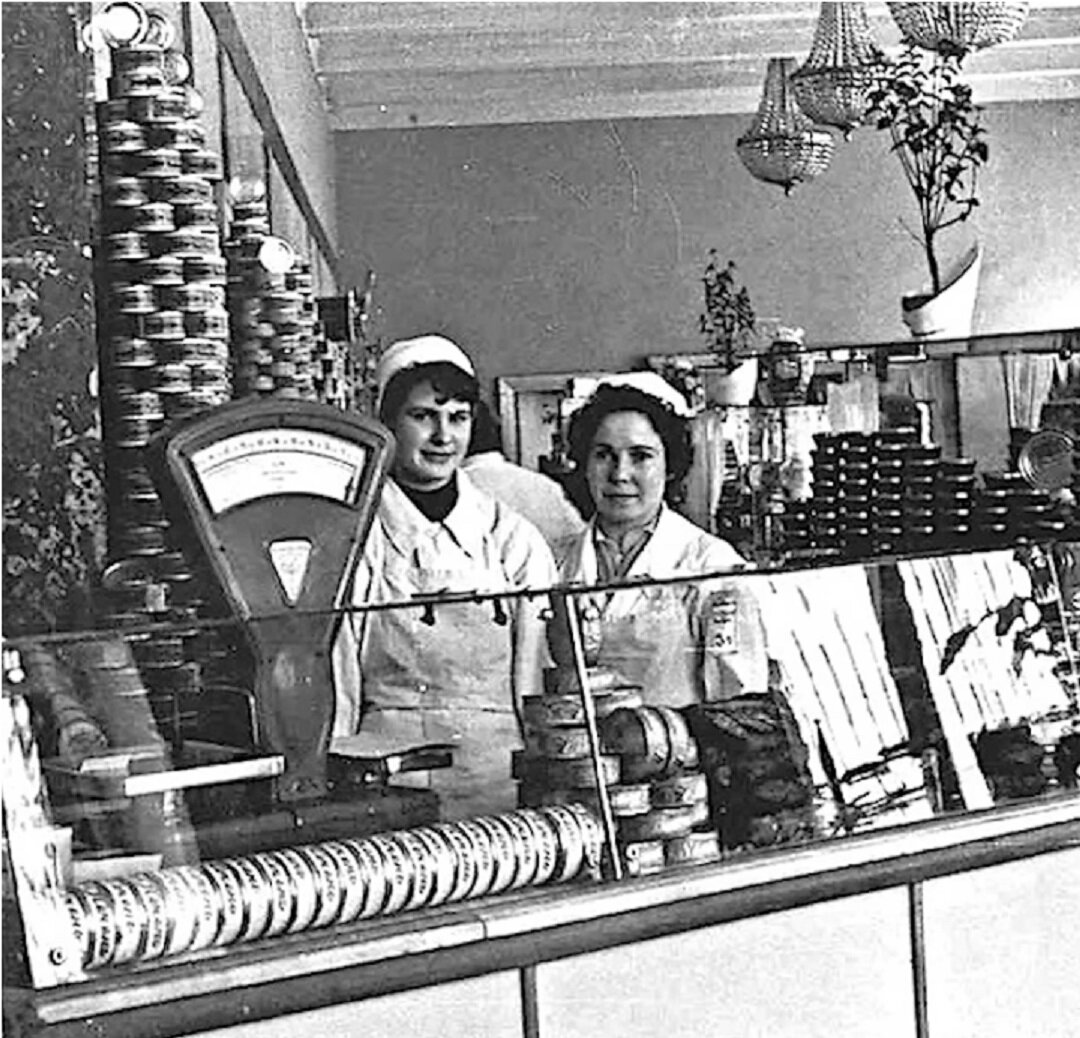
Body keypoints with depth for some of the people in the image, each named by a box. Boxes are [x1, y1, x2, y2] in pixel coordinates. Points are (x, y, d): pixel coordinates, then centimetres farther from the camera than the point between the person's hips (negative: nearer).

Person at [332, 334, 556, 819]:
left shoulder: (516, 542, 10)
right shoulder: (353, 539, 4)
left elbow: (539, 691, 10)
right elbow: (334, 693, 5)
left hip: (499, 778, 2)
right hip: (387, 774, -1)